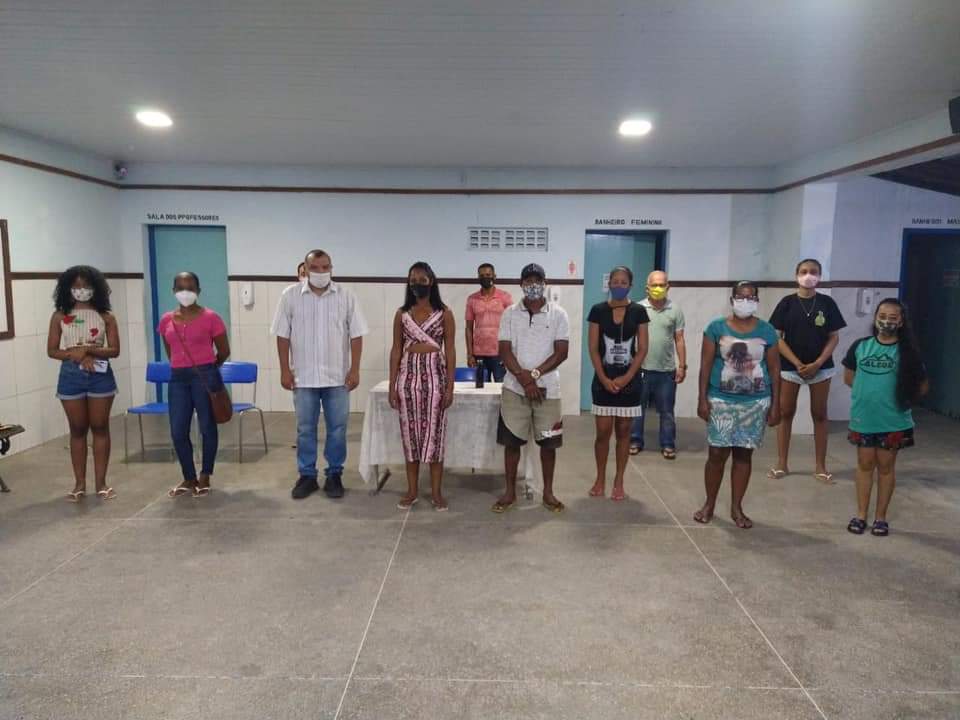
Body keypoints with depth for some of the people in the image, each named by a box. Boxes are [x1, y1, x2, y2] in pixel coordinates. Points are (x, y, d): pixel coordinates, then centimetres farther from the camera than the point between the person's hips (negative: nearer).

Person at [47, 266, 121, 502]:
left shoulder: (105, 316, 1)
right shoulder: (60, 316, 3)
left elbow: (114, 350, -4)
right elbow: (52, 351, 1)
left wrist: (88, 349, -18)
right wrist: (76, 355, -15)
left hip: (100, 376, -1)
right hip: (70, 377, 1)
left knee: (100, 428, 5)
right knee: (78, 430, 8)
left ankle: (101, 482, 13)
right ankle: (80, 483, 17)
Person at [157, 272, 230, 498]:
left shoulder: (210, 317, -5)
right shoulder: (166, 320, 8)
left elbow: (224, 351, 2)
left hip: (205, 376, -4)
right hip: (178, 377, 4)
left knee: (207, 427, 4)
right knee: (178, 431, 5)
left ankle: (205, 477, 18)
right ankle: (189, 478, 21)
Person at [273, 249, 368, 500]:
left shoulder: (346, 296, -1)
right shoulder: (291, 295, -1)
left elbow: (356, 335, -1)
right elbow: (283, 336, 1)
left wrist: (355, 370, -6)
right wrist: (285, 370, -3)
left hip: (337, 377, 0)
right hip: (303, 377, 0)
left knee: (337, 429, 7)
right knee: (305, 429, 9)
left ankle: (334, 475, 20)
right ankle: (307, 476, 22)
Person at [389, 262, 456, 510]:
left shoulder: (444, 313, 0)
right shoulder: (402, 314, 6)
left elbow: (450, 350, -1)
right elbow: (396, 350, 6)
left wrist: (450, 386, -6)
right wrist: (392, 385, 1)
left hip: (434, 376, -2)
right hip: (408, 376, 2)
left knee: (434, 432, 2)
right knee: (410, 432, 7)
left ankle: (436, 492, 13)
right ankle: (412, 491, 17)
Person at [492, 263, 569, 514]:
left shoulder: (558, 314, -1)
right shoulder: (510, 313, 1)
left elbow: (561, 352, -6)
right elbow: (505, 351, -4)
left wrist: (534, 374, -15)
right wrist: (523, 378, -16)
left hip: (547, 388, 0)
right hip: (514, 388, 1)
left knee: (548, 442, 7)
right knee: (511, 441, 5)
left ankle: (548, 492, 21)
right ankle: (510, 492, 19)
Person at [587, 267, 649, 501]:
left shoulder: (638, 311, 1)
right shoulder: (598, 310, 0)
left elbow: (642, 349, -1)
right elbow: (593, 348, -1)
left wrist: (626, 378, -10)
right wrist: (604, 378, -11)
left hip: (629, 380, 0)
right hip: (603, 379, 0)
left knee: (623, 431, 7)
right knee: (603, 432, 2)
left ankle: (619, 482, 17)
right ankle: (600, 480, 17)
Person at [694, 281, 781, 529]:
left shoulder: (767, 331, 2)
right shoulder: (716, 327, -3)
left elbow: (774, 369, 5)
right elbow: (706, 365, -2)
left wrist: (775, 404, 2)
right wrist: (703, 399, -7)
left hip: (755, 403, 2)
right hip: (721, 401, -1)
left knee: (744, 454, 7)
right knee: (717, 454, 0)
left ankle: (736, 507, 20)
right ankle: (709, 504, 17)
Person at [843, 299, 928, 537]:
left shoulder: (907, 351, -6)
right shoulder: (860, 346, -1)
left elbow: (922, 386, 1)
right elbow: (849, 376, 10)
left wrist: (900, 399, 0)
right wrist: (869, 392, 4)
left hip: (893, 421, -1)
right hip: (863, 419, 2)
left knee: (885, 466, 10)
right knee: (865, 465, 11)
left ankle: (881, 517, 22)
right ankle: (861, 515, 21)